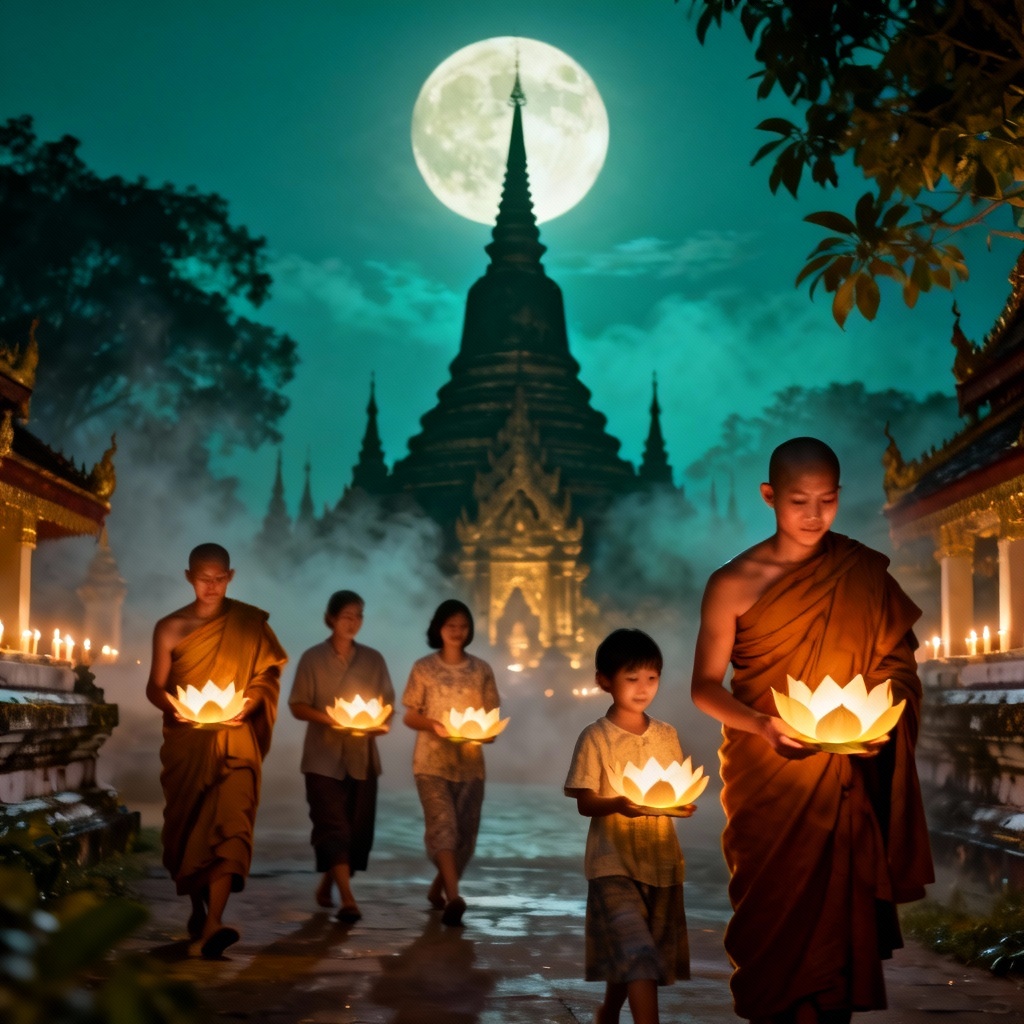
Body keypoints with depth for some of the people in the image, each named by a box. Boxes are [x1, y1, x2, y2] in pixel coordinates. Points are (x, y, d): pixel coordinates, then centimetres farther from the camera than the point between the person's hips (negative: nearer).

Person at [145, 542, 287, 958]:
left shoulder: (250, 623, 4)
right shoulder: (170, 627, 4)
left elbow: (266, 676, 4)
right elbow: (155, 687, 6)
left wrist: (246, 706, -14)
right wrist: (173, 707, -15)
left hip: (234, 742, -2)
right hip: (185, 742, 2)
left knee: (230, 823, -17)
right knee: (187, 827, 7)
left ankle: (212, 925, -26)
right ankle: (198, 911, 29)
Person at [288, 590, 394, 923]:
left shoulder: (373, 659, 9)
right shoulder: (313, 658, 1)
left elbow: (388, 704, 10)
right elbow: (298, 706, -2)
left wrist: (381, 723, -12)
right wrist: (329, 718, -19)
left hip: (362, 757, 3)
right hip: (324, 757, -3)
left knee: (358, 827, 4)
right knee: (333, 826, -11)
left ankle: (327, 885, 25)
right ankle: (347, 899, -15)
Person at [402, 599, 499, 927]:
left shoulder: (481, 670, 7)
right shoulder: (424, 668, 1)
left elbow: (491, 715, 10)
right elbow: (410, 716, 3)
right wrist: (433, 724, -16)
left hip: (470, 763, 3)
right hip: (432, 762, -3)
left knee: (465, 832, 6)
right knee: (443, 826, -16)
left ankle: (438, 887, 26)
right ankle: (453, 896, -23)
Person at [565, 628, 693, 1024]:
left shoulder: (667, 735, 7)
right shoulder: (595, 738, -7)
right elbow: (585, 803, -8)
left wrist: (683, 805, -10)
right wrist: (618, 805, -27)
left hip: (661, 859, 5)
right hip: (614, 861, -5)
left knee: (628, 953, 16)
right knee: (637, 952, -17)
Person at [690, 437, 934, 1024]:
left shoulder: (864, 574, 3)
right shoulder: (735, 583, -3)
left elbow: (899, 666, 5)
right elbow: (706, 687, -2)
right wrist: (763, 725, -20)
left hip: (844, 782, 1)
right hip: (766, 780, -1)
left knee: (837, 917, -2)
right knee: (773, 917, 1)